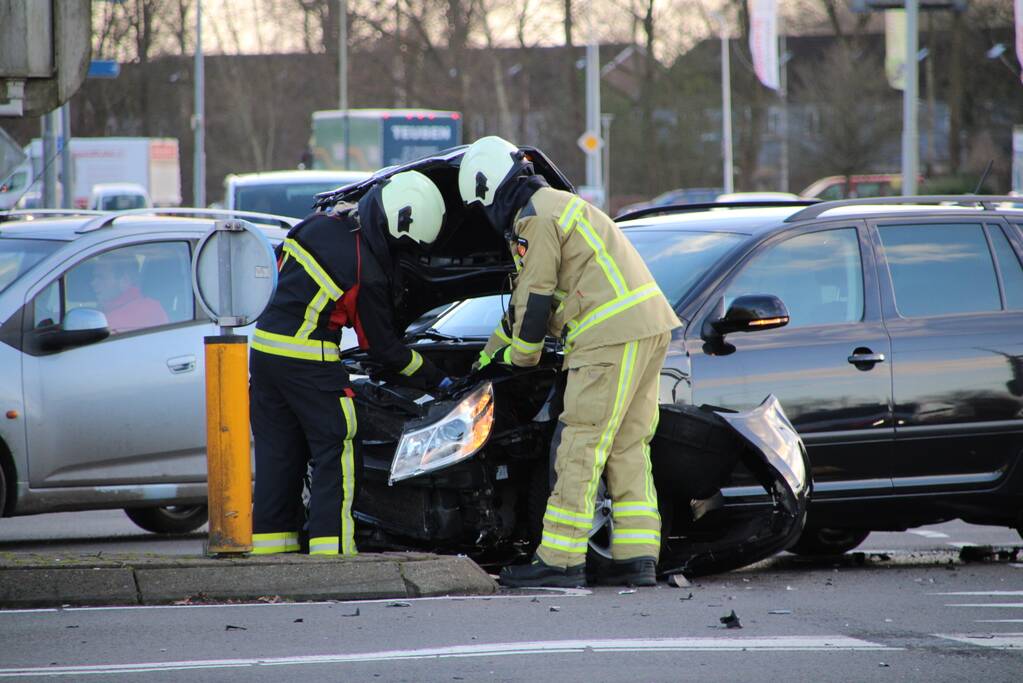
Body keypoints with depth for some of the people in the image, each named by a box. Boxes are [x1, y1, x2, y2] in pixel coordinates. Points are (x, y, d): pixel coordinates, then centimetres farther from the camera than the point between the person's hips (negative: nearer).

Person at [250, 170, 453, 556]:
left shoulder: (325, 220, 5)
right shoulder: (367, 272, -14)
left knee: (277, 454, 12)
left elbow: (281, 269, 19)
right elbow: (381, 345, -3)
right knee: (333, 452, -1)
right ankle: (331, 551, -6)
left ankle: (269, 549, 13)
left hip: (264, 347, 8)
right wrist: (434, 379, 8)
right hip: (307, 358, -8)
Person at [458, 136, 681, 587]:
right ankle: (638, 558, 8)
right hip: (649, 328, 10)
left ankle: (560, 561, -9)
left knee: (581, 445, -8)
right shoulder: (555, 205, 25)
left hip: (611, 334, -10)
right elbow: (528, 296, 33)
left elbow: (535, 299, -7)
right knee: (627, 446, 11)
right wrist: (493, 350, 39)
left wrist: (520, 356, 9)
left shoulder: (534, 220, -7)